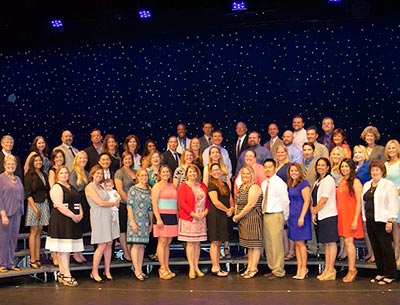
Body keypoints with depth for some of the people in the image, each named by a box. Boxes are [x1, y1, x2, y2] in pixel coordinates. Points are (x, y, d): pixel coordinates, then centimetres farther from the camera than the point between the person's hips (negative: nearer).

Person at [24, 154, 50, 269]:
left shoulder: (44, 175, 15)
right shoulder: (29, 176, -4)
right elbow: (28, 194, -10)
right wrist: (35, 209, -15)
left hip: (44, 204, 6)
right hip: (34, 204, -5)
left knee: (39, 232, 6)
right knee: (34, 232, -3)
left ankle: (37, 259, 7)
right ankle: (32, 260, 1)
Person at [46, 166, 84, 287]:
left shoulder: (72, 188, 19)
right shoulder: (56, 188, -6)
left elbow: (78, 202, 21)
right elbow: (59, 205, -16)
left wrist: (81, 214, 2)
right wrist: (73, 216, -18)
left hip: (73, 221, 8)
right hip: (61, 221, -8)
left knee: (67, 248, 9)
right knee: (63, 248, -8)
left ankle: (62, 273, 16)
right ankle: (67, 276, -8)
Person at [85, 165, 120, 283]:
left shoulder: (101, 187, 19)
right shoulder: (89, 187, -7)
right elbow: (100, 203, -13)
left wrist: (114, 203, -2)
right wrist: (114, 203, -1)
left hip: (109, 216, 7)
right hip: (99, 217, -7)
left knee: (109, 244, 6)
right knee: (102, 245, -8)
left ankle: (107, 271, 15)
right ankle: (94, 272, 4)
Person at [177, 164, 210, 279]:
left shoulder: (202, 186, 12)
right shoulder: (183, 186, -3)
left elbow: (207, 200, 14)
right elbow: (182, 203, -11)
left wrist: (206, 211, -4)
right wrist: (193, 214, -16)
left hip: (201, 218, 5)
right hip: (188, 218, -4)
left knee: (197, 243, 8)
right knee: (190, 243, -2)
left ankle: (196, 267, 15)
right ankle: (191, 268, 3)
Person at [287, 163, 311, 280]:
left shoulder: (304, 183, -8)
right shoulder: (290, 185, 14)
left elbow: (307, 201, -13)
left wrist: (302, 217, -19)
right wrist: (288, 217, 12)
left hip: (301, 215, -8)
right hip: (292, 216, 8)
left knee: (300, 242, -6)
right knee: (296, 243, 8)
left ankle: (304, 269, 3)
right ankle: (299, 269, 12)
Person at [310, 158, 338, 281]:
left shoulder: (328, 180, -9)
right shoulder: (317, 181, 17)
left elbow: (324, 199, -15)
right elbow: (314, 199, 15)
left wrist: (314, 211, -6)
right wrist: (313, 213, 0)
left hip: (329, 215, -9)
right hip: (320, 216, 9)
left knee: (331, 242, -4)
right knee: (326, 243, 11)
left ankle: (331, 270, -1)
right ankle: (327, 269, 16)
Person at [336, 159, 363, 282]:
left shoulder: (355, 182, -6)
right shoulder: (340, 182, 14)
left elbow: (359, 202, -11)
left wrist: (355, 219, -16)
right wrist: (337, 215, 10)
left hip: (351, 215, -6)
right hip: (341, 215, 6)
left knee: (348, 241, -10)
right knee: (347, 242, 7)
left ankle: (351, 270, -2)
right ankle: (352, 269, 14)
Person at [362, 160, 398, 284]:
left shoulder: (388, 185, -4)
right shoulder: (367, 185, 17)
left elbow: (393, 204, -9)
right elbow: (363, 202, 21)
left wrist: (390, 220, -15)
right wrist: (364, 219, 14)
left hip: (382, 221, -6)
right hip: (370, 221, 7)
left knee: (386, 248, -3)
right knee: (376, 248, 9)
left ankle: (390, 275, 5)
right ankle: (381, 273, 18)